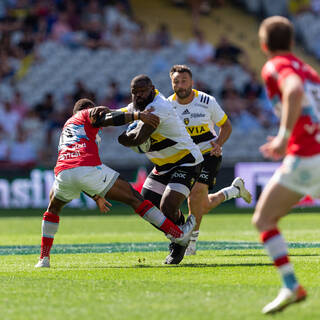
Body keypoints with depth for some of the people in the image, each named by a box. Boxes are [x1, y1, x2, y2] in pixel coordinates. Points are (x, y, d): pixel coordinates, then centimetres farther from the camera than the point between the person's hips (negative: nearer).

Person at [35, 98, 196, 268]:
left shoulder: (66, 126, 38)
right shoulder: (88, 114, 20)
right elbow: (109, 118, -4)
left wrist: (96, 196, 45)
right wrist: (138, 115, -9)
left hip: (62, 174, 5)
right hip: (89, 170, -5)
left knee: (53, 208, 34)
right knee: (133, 198, 5)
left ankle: (44, 258, 23)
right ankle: (178, 234, 5)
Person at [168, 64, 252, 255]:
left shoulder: (207, 102, -10)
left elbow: (226, 126, 2)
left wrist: (218, 143, -16)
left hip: (208, 155, -3)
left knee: (196, 191, -25)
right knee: (204, 206, 6)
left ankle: (192, 241, -11)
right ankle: (235, 190, 37)